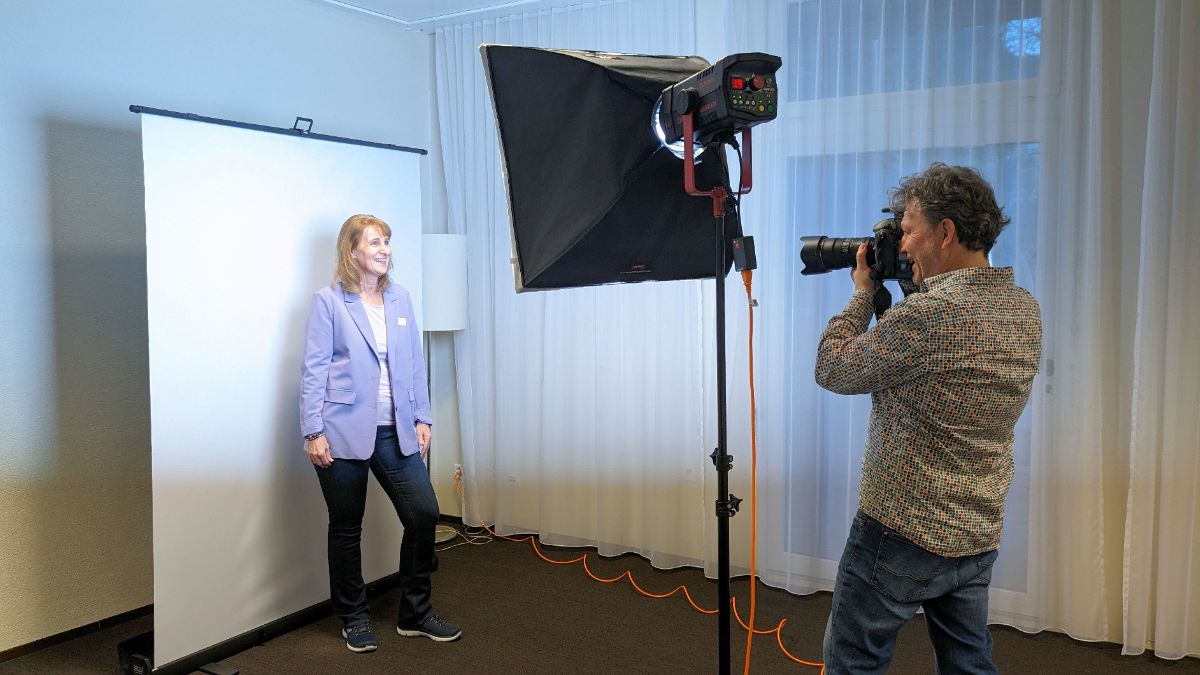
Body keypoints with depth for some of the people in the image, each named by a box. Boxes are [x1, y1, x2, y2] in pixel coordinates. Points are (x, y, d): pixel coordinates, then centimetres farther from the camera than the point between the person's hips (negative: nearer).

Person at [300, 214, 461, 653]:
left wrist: (422, 418, 6)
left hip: (395, 432, 4)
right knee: (346, 528, 8)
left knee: (424, 514, 1)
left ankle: (415, 614, 19)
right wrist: (313, 432, -11)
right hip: (344, 432, -4)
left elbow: (415, 363, 10)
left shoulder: (400, 299, 9)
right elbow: (314, 370, -7)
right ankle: (354, 619, 26)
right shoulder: (328, 302, -4)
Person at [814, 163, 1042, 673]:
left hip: (902, 532, -8)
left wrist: (863, 292, 0)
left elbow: (832, 369, -13)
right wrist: (915, 287, 10)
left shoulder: (929, 312, -24)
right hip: (979, 536, 8)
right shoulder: (1024, 310, 2)